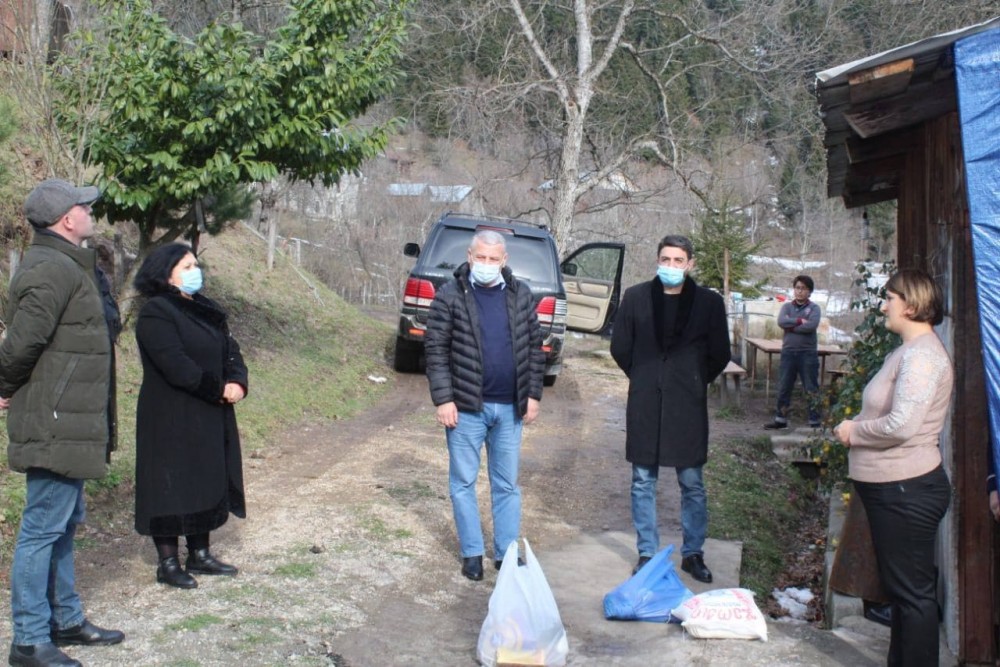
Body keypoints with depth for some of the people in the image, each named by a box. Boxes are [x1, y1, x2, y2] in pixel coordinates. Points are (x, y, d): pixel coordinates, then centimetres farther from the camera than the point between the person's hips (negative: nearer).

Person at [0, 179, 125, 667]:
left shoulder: (68, 265, 15)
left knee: (63, 523, 19)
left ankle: (66, 621, 32)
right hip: (55, 424, -11)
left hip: (67, 421, 11)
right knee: (44, 527, -3)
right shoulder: (55, 269, -19)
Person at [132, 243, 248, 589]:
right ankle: (168, 562, 9)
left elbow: (230, 350, 8)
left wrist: (237, 382, -12)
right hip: (171, 419, -8)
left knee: (208, 482, 13)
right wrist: (220, 390, -15)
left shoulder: (205, 308, 12)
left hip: (210, 417, 8)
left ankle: (199, 554, 25)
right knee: (172, 485, -1)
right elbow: (177, 366, -22)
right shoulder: (156, 313, -13)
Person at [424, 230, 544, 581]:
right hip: (466, 406, -2)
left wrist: (533, 394, 3)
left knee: (507, 485, 11)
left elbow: (534, 347, 8)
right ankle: (472, 552, 20)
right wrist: (443, 399, -12)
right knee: (463, 482, 7)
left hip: (509, 407, 3)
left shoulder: (521, 294, 3)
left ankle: (507, 552, 22)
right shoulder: (450, 295, -6)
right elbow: (436, 349, -7)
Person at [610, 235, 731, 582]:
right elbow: (620, 348, 9)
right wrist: (644, 380, 10)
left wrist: (693, 383, 10)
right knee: (643, 483, 7)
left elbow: (719, 355, 8)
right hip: (644, 405, 1)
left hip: (688, 406, -1)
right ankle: (646, 553, 19)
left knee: (692, 484, 6)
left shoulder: (709, 302, -1)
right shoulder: (636, 297, 1)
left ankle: (693, 553, 20)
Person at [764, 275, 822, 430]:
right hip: (788, 352, 3)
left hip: (808, 353, -3)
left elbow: (812, 325, -18)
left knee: (811, 389, 2)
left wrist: (791, 327, -12)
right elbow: (781, 321, -10)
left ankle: (815, 421, 8)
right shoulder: (787, 306, 9)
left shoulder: (814, 308, 0)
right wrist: (799, 321, -15)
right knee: (783, 387, 9)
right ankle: (780, 419, 19)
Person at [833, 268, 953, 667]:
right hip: (893, 487, 11)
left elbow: (901, 424, -29)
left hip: (906, 490, -11)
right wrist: (855, 427, 2)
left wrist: (854, 431, -13)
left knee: (913, 590, -1)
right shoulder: (908, 351, 13)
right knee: (902, 587, 20)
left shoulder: (922, 354, -20)